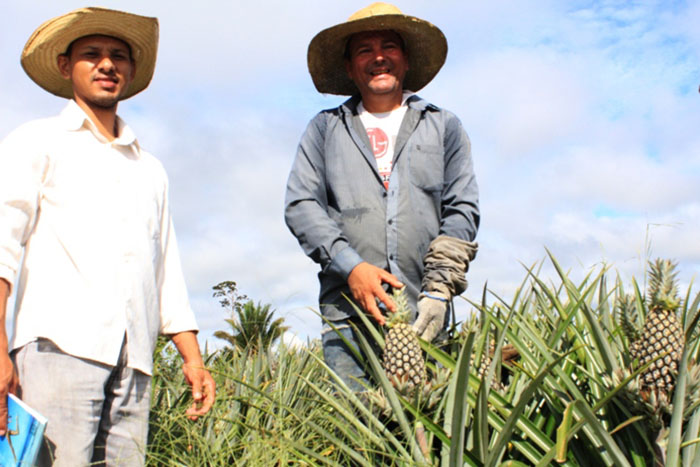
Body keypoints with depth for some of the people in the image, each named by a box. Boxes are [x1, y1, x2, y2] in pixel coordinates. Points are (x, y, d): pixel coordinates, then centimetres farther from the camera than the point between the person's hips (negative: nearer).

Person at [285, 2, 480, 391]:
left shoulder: (443, 127, 16)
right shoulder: (325, 128, 15)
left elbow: (462, 210, 8)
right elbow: (300, 206, 5)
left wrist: (439, 290, -5)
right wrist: (351, 266, -10)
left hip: (421, 315, 0)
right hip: (348, 313, 0)